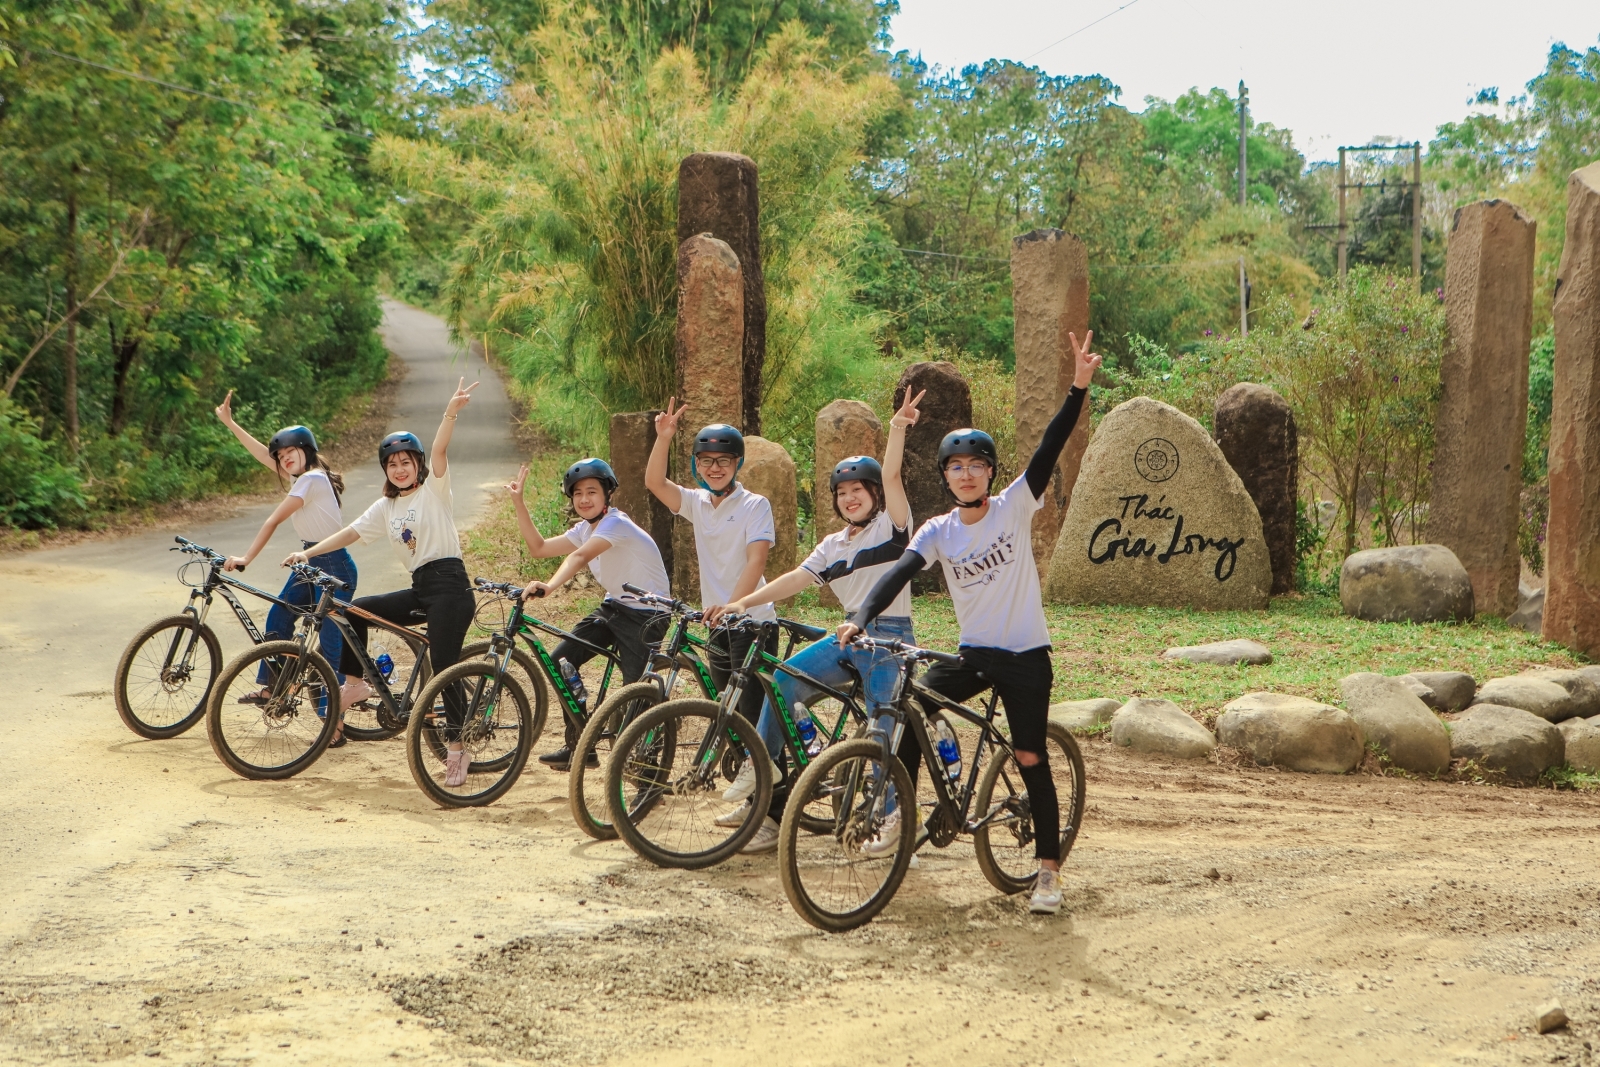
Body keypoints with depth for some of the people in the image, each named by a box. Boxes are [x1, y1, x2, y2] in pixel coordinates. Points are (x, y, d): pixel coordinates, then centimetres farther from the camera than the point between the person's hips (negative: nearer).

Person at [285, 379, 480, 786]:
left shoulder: (434, 489, -2)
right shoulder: (385, 507, 16)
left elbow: (439, 450, -18)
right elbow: (349, 534, 15)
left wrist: (451, 412, -36)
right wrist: (307, 553, 4)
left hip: (449, 586, -7)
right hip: (421, 590, 7)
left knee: (443, 667, -12)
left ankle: (456, 746, -6)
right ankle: (356, 683, 17)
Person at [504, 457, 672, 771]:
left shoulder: (616, 523, -22)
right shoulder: (584, 530, 6)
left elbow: (580, 557, -38)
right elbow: (539, 547, 2)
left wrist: (549, 586, -53)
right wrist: (518, 501, -2)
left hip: (645, 613, -9)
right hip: (613, 606, 9)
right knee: (560, 661, -2)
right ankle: (578, 746, 7)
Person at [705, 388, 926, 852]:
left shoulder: (891, 527, -2)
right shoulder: (832, 546, 15)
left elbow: (890, 477, -18)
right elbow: (795, 579, 6)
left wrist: (897, 429, -31)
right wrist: (742, 602, -6)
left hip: (889, 637, -6)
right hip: (849, 636, 6)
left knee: (883, 727, -10)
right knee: (783, 678, -9)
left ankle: (889, 813, 2)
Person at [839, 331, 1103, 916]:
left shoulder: (1014, 508, -8)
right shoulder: (938, 531, -2)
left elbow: (1049, 450, -18)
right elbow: (900, 571, -17)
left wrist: (1078, 389, -30)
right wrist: (860, 618, -34)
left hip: (1025, 656, -3)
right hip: (972, 653, 3)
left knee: (1031, 761, -5)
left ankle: (1048, 871, 6)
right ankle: (900, 813, 4)